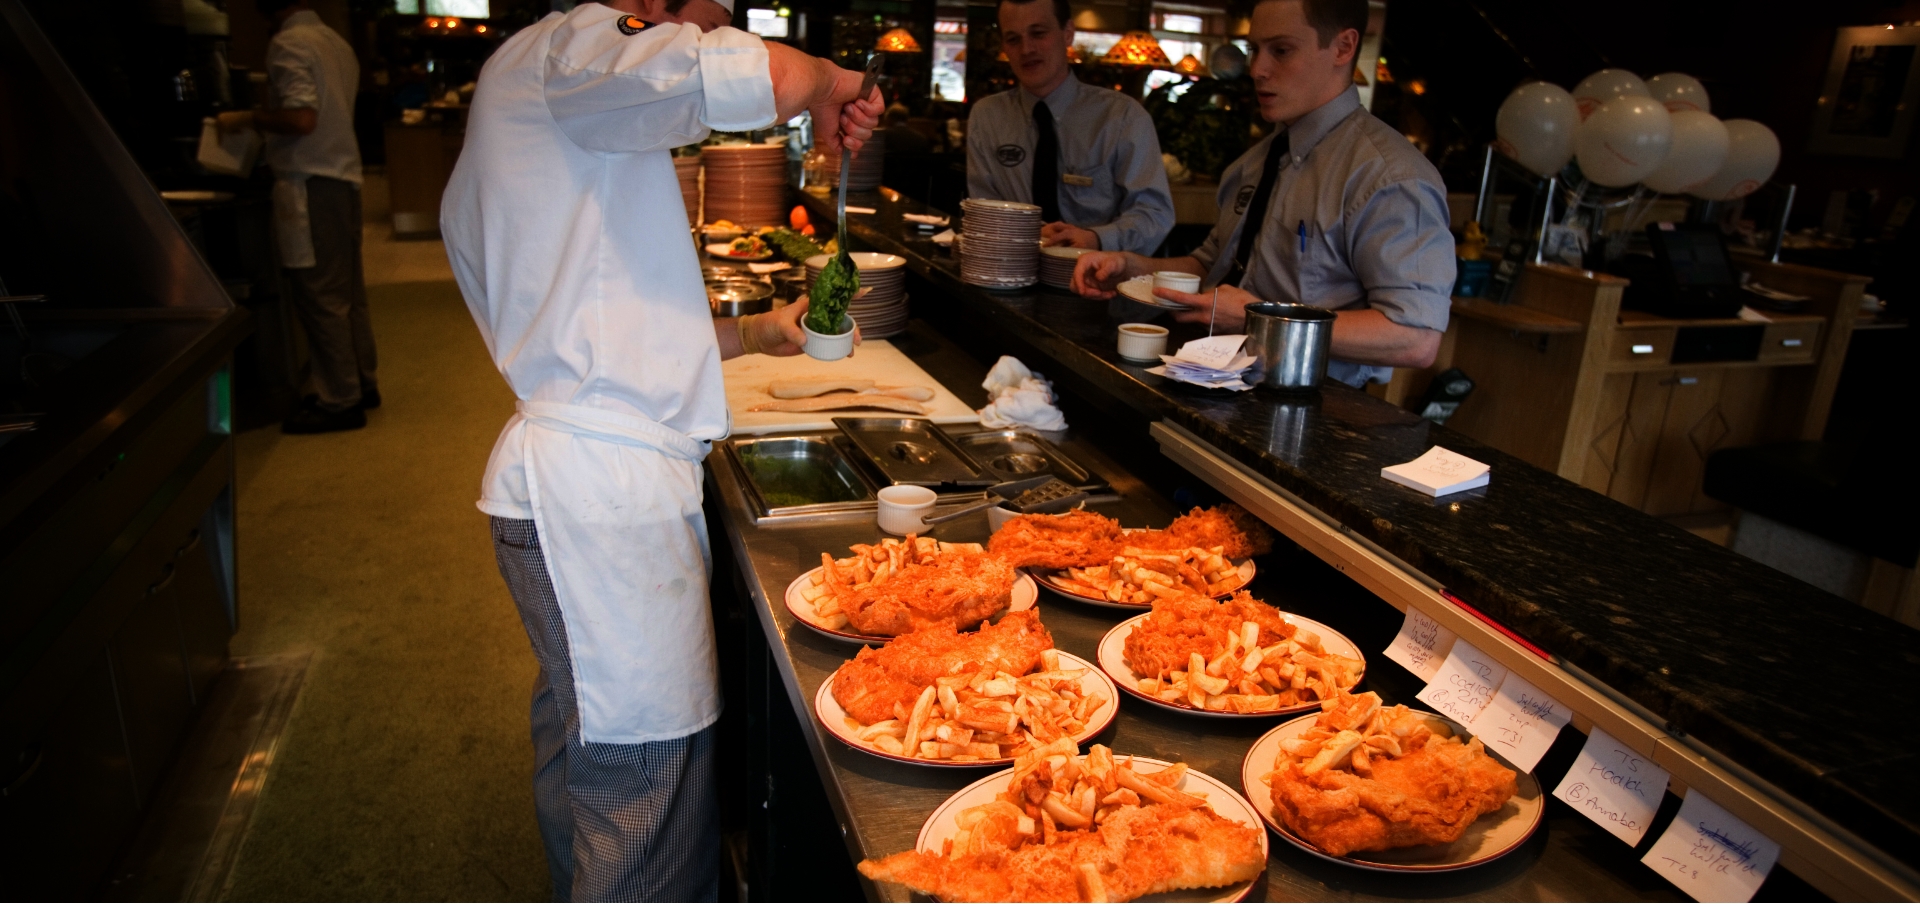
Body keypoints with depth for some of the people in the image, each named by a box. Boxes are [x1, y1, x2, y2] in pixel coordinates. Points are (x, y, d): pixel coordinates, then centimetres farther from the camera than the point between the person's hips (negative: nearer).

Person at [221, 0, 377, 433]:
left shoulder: (288, 44, -11)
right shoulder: (335, 41, 14)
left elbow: (301, 118, -21)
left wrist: (247, 119, -7)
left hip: (310, 182, -9)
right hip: (343, 175, 9)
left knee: (320, 297, -4)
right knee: (347, 291, 14)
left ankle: (338, 401, 1)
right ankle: (362, 384, 23)